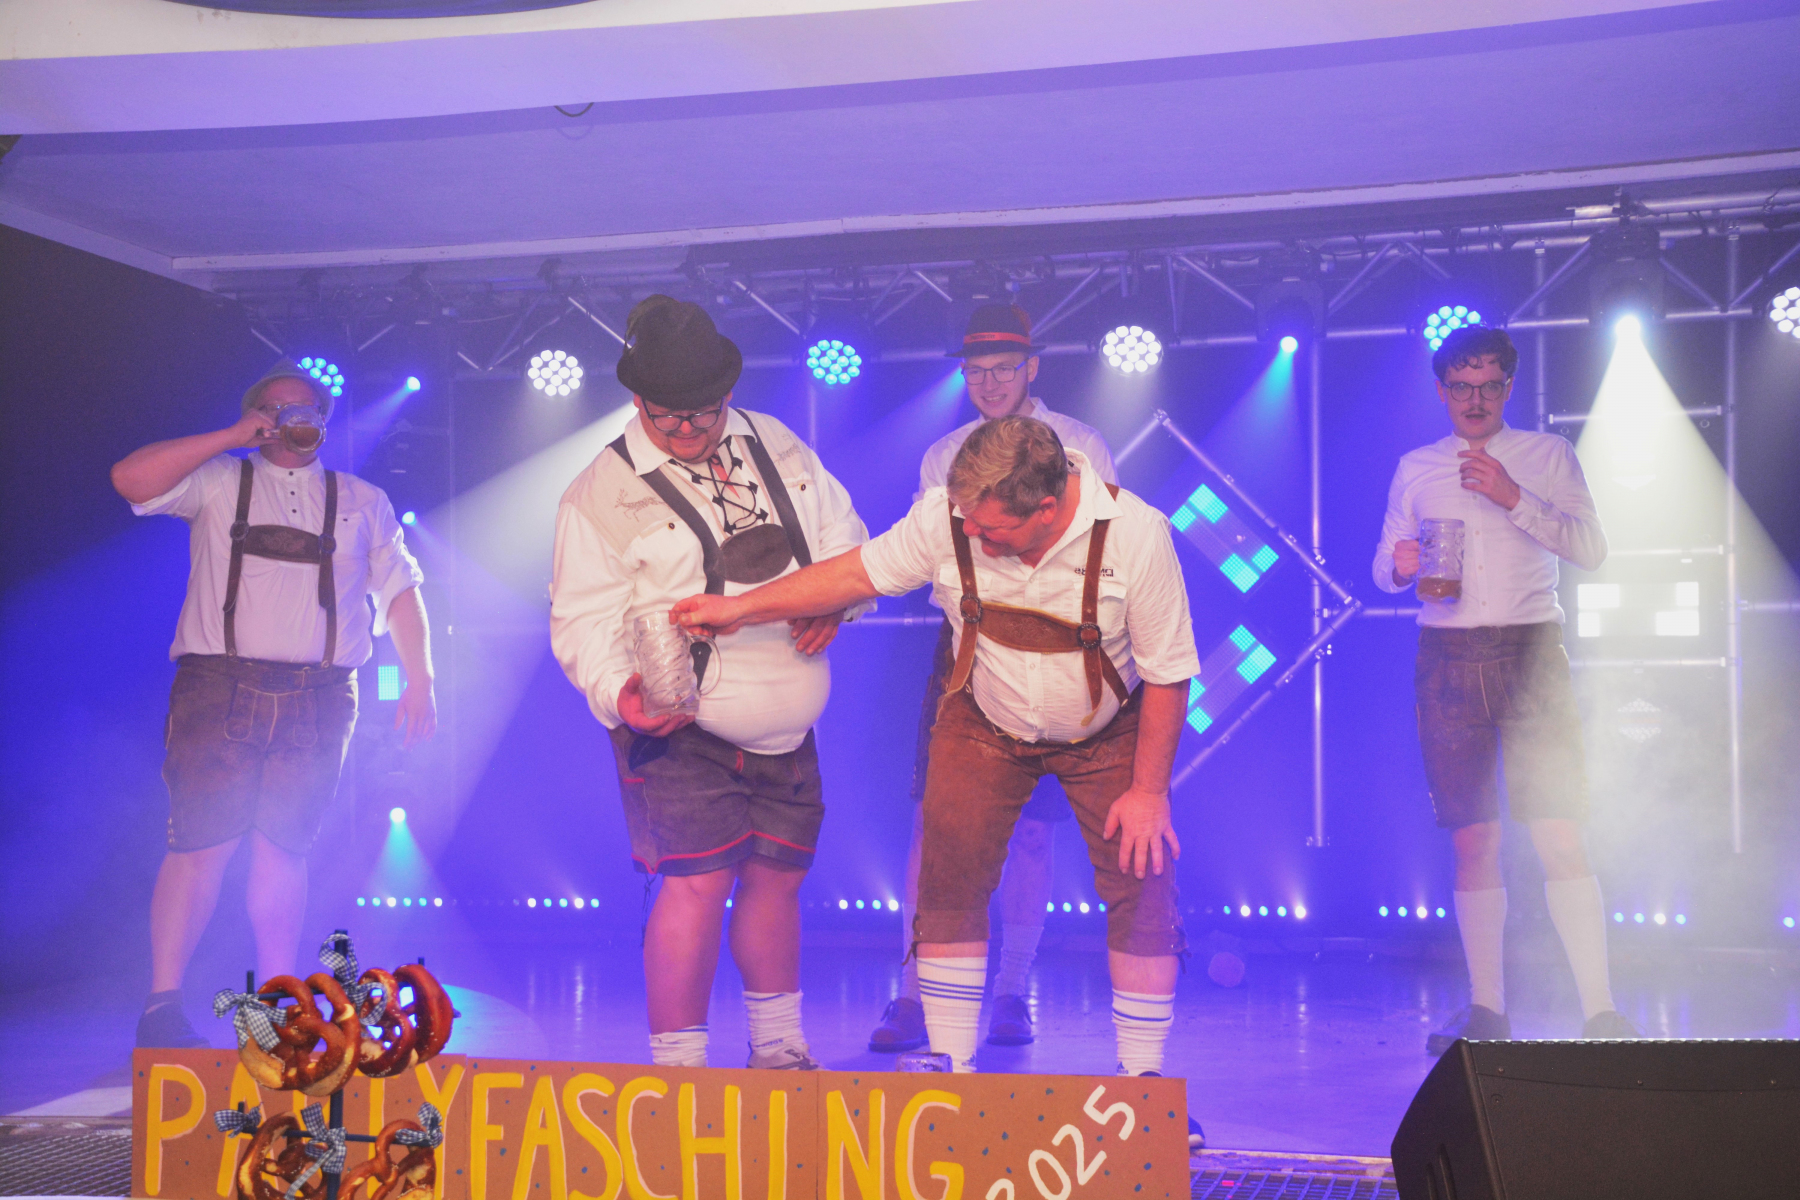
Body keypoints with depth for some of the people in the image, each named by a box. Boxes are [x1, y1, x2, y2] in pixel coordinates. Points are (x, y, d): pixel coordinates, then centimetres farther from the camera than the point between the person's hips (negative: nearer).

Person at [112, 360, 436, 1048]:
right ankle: (162, 1008, -4)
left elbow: (400, 592, 19)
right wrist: (232, 439, -1)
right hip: (219, 683, -2)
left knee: (283, 846, 0)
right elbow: (130, 479, -2)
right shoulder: (219, 481, 14)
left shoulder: (362, 501, 21)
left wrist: (419, 680, 9)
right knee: (200, 842, -8)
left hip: (318, 699, 2)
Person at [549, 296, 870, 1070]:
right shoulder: (603, 491, -7)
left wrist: (833, 599, -4)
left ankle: (778, 1050, 32)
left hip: (786, 726, 6)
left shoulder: (776, 446, 9)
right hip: (679, 728, -5)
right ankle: (677, 1068, 1)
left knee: (776, 876, 14)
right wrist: (619, 693, -27)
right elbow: (584, 615, -9)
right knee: (697, 883, -13)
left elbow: (842, 534, 16)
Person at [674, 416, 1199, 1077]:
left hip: (1107, 733, -1)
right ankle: (951, 1069, 10)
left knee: (1143, 889, -6)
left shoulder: (1135, 534, -29)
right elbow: (854, 573, -9)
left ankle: (1142, 1078, 10)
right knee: (948, 885, -4)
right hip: (984, 724, 2)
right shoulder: (946, 516, -25)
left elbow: (1169, 674, -19)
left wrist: (1149, 790, -15)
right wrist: (740, 607, -10)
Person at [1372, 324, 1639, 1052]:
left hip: (1531, 648, -2)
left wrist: (1514, 498, -14)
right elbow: (1383, 569, 17)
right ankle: (1486, 1012, 7)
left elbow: (1590, 549, -2)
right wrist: (1399, 564, -8)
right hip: (1448, 656, 2)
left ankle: (1600, 1012, -12)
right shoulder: (1416, 469, 16)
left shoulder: (1547, 455, 9)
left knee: (1560, 835, -12)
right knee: (1473, 839, 1)